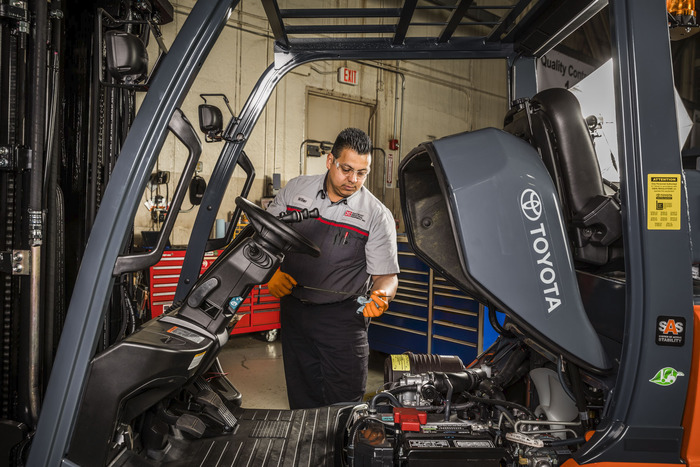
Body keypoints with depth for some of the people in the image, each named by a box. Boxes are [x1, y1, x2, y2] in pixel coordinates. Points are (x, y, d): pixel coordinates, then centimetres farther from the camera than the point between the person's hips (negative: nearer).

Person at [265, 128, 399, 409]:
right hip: (293, 309, 3)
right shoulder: (295, 189, 1)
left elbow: (386, 275, -5)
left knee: (345, 402, 1)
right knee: (301, 399, 15)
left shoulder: (377, 215, -8)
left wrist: (381, 296, -26)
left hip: (343, 316, -3)